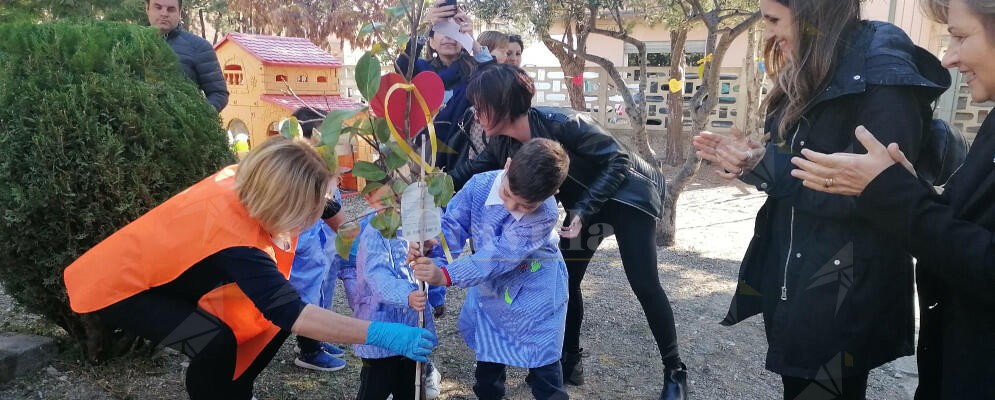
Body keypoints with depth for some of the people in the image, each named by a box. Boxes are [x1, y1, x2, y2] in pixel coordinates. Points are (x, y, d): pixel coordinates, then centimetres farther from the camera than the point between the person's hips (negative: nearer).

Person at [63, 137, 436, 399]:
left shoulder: (240, 180, -17)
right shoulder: (234, 238, -38)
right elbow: (292, 313, -41)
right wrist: (379, 334, -45)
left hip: (155, 266, 8)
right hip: (117, 284, -8)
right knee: (216, 340, -30)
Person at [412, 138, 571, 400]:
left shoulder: (544, 215, -35)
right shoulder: (480, 185, -23)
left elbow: (498, 257, -38)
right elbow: (454, 223, -17)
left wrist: (447, 275, -45)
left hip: (535, 287, -5)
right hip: (490, 283, 5)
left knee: (541, 358, 2)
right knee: (487, 349, 20)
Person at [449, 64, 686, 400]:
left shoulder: (561, 123, -32)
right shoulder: (502, 144, -11)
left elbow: (617, 161, -26)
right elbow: (476, 169, 6)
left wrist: (583, 210, -30)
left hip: (628, 195, -7)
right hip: (585, 203, 7)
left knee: (644, 284, -9)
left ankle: (675, 373, 5)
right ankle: (570, 360, 20)